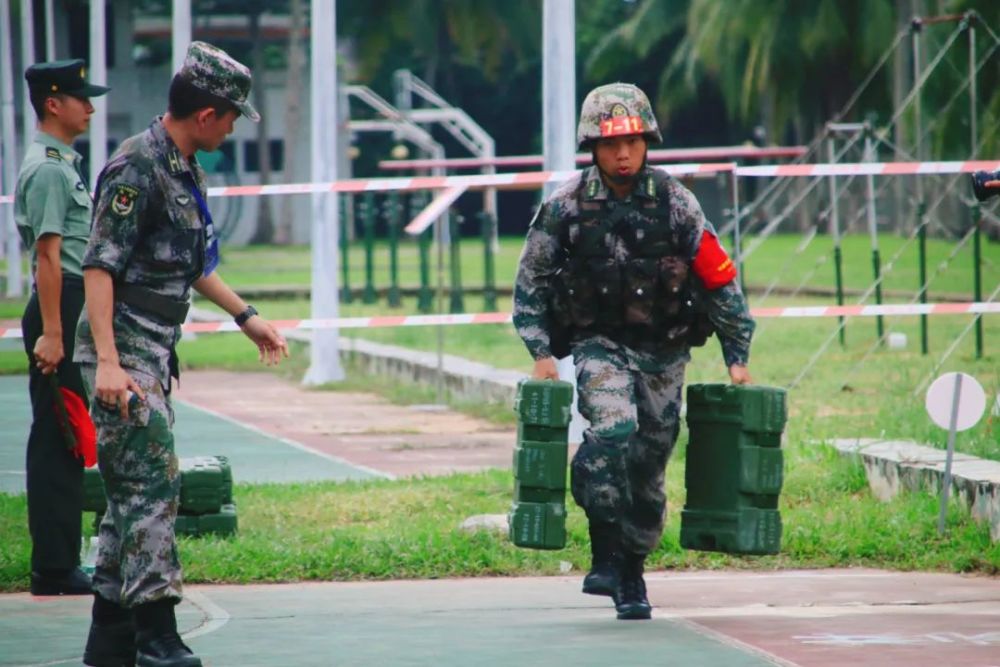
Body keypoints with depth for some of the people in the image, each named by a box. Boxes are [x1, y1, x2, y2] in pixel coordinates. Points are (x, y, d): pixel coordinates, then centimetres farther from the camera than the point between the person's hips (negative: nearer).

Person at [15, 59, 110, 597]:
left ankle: (58, 565, 16)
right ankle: (55, 569, -7)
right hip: (60, 310, -10)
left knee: (63, 441, 12)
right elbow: (47, 255, -20)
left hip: (72, 310, 10)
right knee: (57, 442, -8)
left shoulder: (62, 164, 18)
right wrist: (51, 333, -24)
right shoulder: (48, 169, -14)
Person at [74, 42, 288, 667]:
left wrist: (247, 316, 30)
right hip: (123, 351, -10)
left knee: (135, 491, 11)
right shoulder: (137, 168, -15)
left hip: (155, 353, 10)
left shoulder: (185, 170, 15)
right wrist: (108, 362, -27)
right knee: (153, 483, -14)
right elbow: (99, 266, -21)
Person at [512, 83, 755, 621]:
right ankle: (605, 554, -18)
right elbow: (530, 281, 4)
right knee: (613, 427, -28)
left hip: (663, 351, 2)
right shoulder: (566, 206, -7)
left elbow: (719, 280, 0)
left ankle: (632, 574, 23)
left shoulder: (674, 203, -6)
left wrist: (737, 358, 0)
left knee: (649, 464, 5)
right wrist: (541, 352, -3)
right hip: (599, 344, -2)